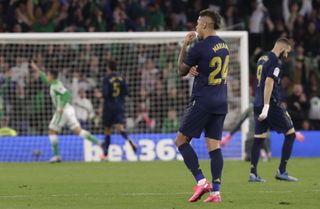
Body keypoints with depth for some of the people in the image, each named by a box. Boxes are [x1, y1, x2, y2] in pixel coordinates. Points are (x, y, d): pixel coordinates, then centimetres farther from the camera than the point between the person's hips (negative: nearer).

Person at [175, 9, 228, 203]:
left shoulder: (199, 47, -13)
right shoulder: (223, 45, 11)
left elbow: (181, 71, 1)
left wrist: (184, 46, 8)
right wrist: (195, 69, 4)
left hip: (202, 101, -7)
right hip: (221, 102, 7)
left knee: (181, 141, 3)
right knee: (214, 146, 5)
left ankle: (201, 181, -9)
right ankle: (215, 191, -3)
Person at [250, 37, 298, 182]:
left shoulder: (262, 59, 16)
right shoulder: (275, 62, -11)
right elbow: (269, 83, -21)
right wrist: (266, 107, -26)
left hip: (258, 105, 8)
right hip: (271, 104, -8)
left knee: (258, 138, 8)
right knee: (290, 133, 2)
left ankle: (253, 173, 2)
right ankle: (282, 171, -1)